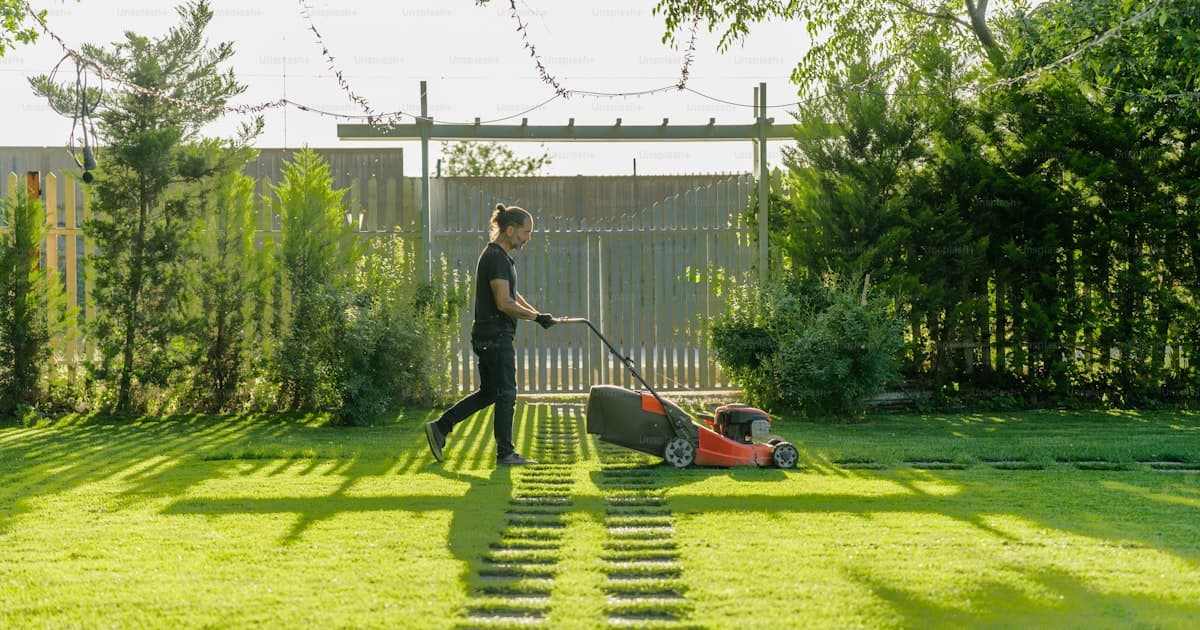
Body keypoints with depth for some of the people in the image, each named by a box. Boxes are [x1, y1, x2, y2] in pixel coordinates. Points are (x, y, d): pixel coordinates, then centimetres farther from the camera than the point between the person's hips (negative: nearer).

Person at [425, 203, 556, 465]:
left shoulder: (501, 256, 16)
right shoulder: (496, 257, -16)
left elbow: (513, 294, 25)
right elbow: (504, 303, -22)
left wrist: (537, 314, 13)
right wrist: (536, 317, -14)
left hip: (488, 337, 10)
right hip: (496, 337, -10)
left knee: (488, 392, 15)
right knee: (506, 394, -2)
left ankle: (440, 428, 15)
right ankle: (505, 452, 7)